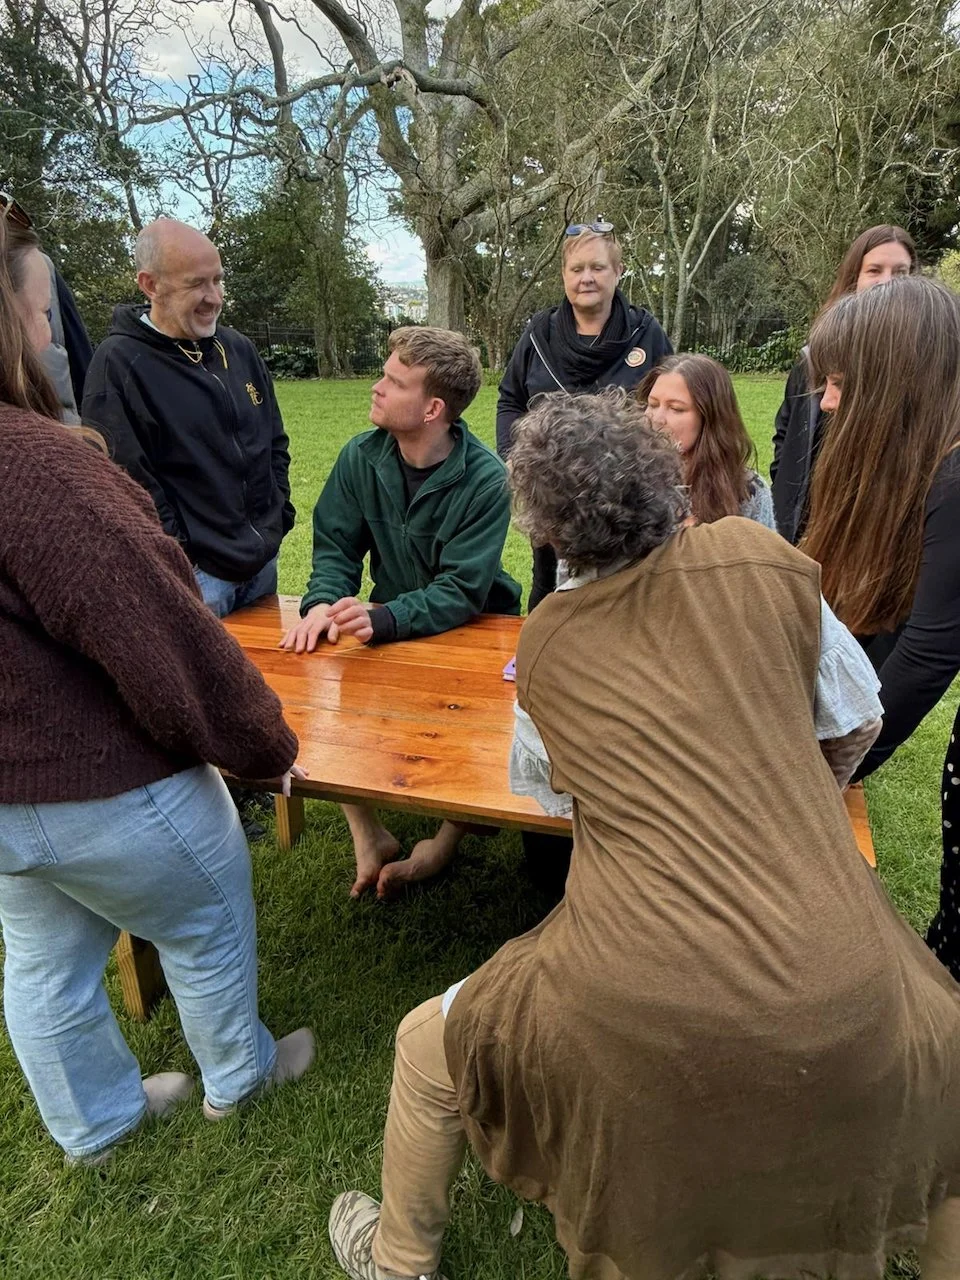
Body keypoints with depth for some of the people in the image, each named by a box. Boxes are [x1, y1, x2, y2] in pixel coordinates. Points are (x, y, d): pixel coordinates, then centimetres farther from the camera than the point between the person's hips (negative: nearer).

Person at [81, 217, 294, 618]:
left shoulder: (239, 349, 9)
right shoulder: (118, 364, -12)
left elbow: (275, 441, 18)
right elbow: (128, 482, -16)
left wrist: (279, 516, 9)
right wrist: (180, 560, -15)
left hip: (263, 560, 7)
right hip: (195, 574, -6)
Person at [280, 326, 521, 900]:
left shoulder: (485, 480, -20)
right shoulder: (361, 458, -5)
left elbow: (461, 592, -24)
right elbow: (334, 547, -1)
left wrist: (384, 618, -40)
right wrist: (323, 603, -23)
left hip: (474, 631, -4)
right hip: (391, 627, 4)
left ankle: (449, 840, 1)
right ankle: (369, 836, -1)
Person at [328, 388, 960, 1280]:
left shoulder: (541, 643, 1)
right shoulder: (760, 560, -1)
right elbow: (857, 719, 11)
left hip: (645, 1027, 0)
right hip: (842, 1006, 1)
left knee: (426, 1052, 26)